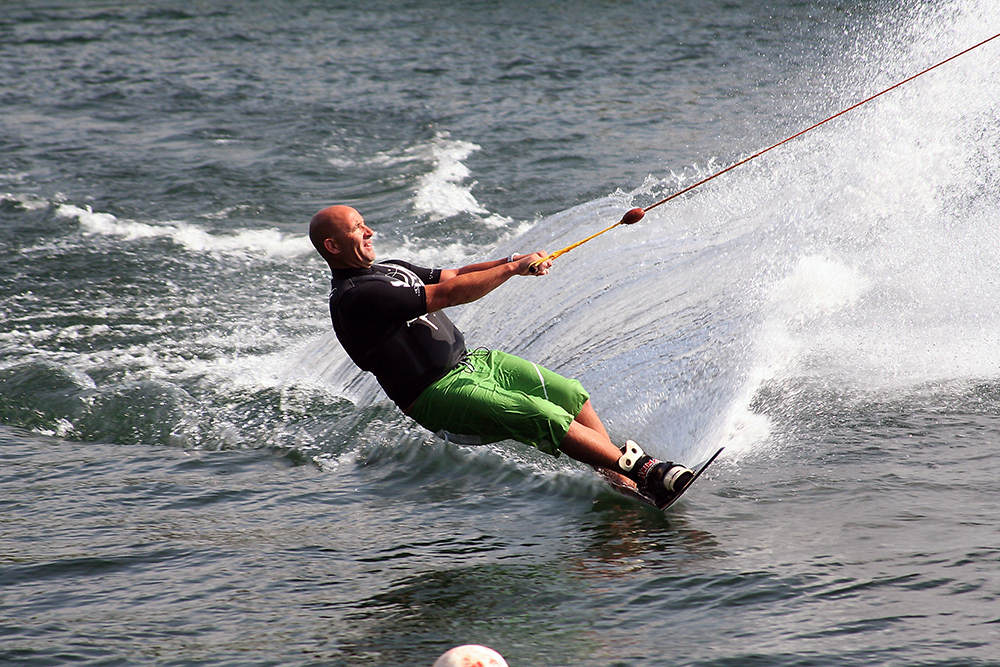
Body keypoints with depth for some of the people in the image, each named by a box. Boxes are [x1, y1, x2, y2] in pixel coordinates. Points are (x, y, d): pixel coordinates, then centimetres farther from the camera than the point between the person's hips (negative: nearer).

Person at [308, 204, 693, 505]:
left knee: (571, 395, -5)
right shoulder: (354, 298, -17)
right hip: (436, 396, -9)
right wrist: (513, 268, -12)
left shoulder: (391, 270, 15)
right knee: (546, 417, -22)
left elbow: (455, 276, 14)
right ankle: (645, 472, -19)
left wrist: (513, 263, -4)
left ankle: (620, 479, -2)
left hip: (469, 362, 10)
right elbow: (446, 295, -18)